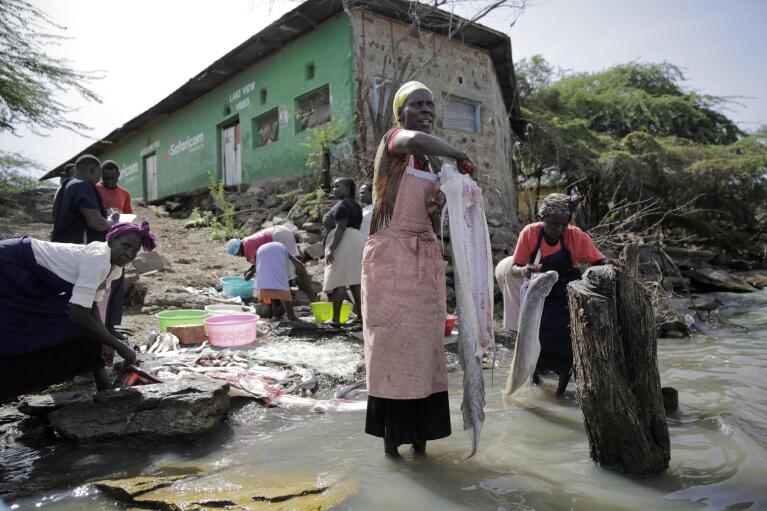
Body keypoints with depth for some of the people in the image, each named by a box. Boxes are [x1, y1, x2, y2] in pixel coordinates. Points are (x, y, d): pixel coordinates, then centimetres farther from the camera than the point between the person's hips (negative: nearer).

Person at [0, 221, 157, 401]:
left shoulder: (114, 265, -5)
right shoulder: (98, 260, -34)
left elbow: (91, 307, -2)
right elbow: (77, 314, -37)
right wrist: (118, 344, -31)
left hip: (35, 283, 9)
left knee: (85, 328, 4)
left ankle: (102, 385, 13)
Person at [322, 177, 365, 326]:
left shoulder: (342, 205, -9)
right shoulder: (354, 204, 21)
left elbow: (340, 228, -19)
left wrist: (331, 248, -23)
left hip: (343, 244, -10)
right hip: (357, 240, 10)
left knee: (338, 281, -10)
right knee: (354, 280, 7)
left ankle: (336, 318, -10)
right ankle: (360, 314, 7)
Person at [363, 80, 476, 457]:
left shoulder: (433, 163, 17)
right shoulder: (392, 139, -2)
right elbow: (414, 140, -29)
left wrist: (436, 209, -3)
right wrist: (460, 156, -17)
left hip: (425, 256, 6)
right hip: (390, 253, -6)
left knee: (423, 342, 4)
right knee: (391, 340, -3)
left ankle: (419, 430, 13)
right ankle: (390, 431, 7)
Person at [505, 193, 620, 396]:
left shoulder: (576, 236, -17)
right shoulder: (529, 233, -17)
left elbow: (598, 261, -14)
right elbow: (514, 268, -12)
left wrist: (608, 263, -37)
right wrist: (523, 271, -34)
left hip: (567, 298, 0)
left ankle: (562, 386, 15)